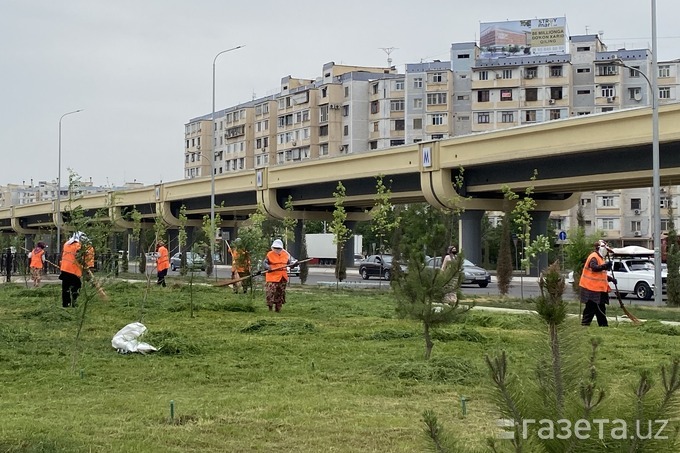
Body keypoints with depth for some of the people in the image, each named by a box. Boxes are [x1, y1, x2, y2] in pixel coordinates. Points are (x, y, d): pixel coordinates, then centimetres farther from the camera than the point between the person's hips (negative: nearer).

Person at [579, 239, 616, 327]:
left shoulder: (600, 258, 22)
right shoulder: (593, 257, -12)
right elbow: (594, 268, -32)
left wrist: (611, 278, 16)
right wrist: (605, 266, -44)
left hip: (599, 289, 10)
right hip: (592, 288, -10)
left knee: (601, 308, 13)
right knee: (591, 308, -9)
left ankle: (603, 325, 19)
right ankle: (585, 323, -6)